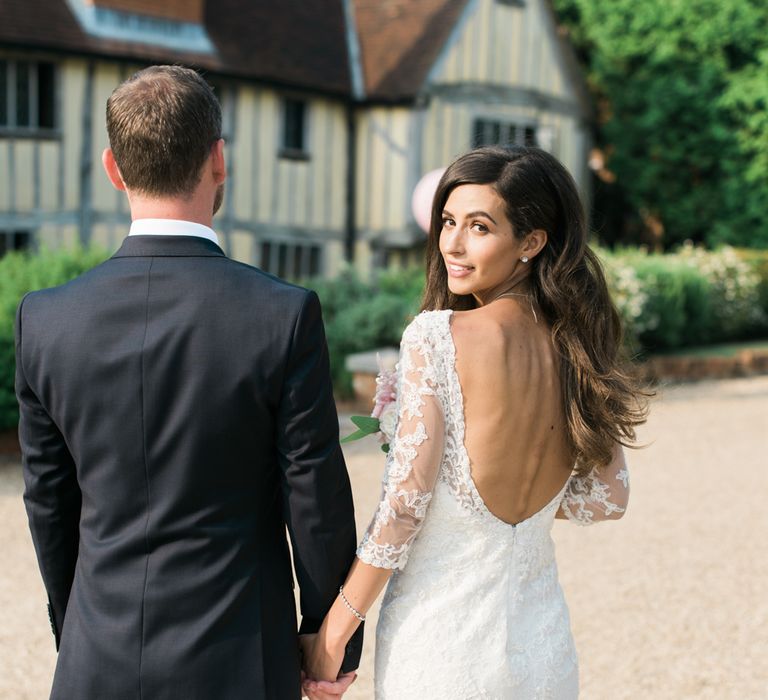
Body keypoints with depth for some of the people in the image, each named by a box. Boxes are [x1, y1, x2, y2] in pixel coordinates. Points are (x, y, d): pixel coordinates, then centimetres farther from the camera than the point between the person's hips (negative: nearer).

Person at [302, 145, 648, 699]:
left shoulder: (436, 336, -17)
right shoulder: (578, 345, -1)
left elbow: (406, 500, -19)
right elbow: (607, 500, 5)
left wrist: (333, 630, -10)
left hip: (440, 640, -5)